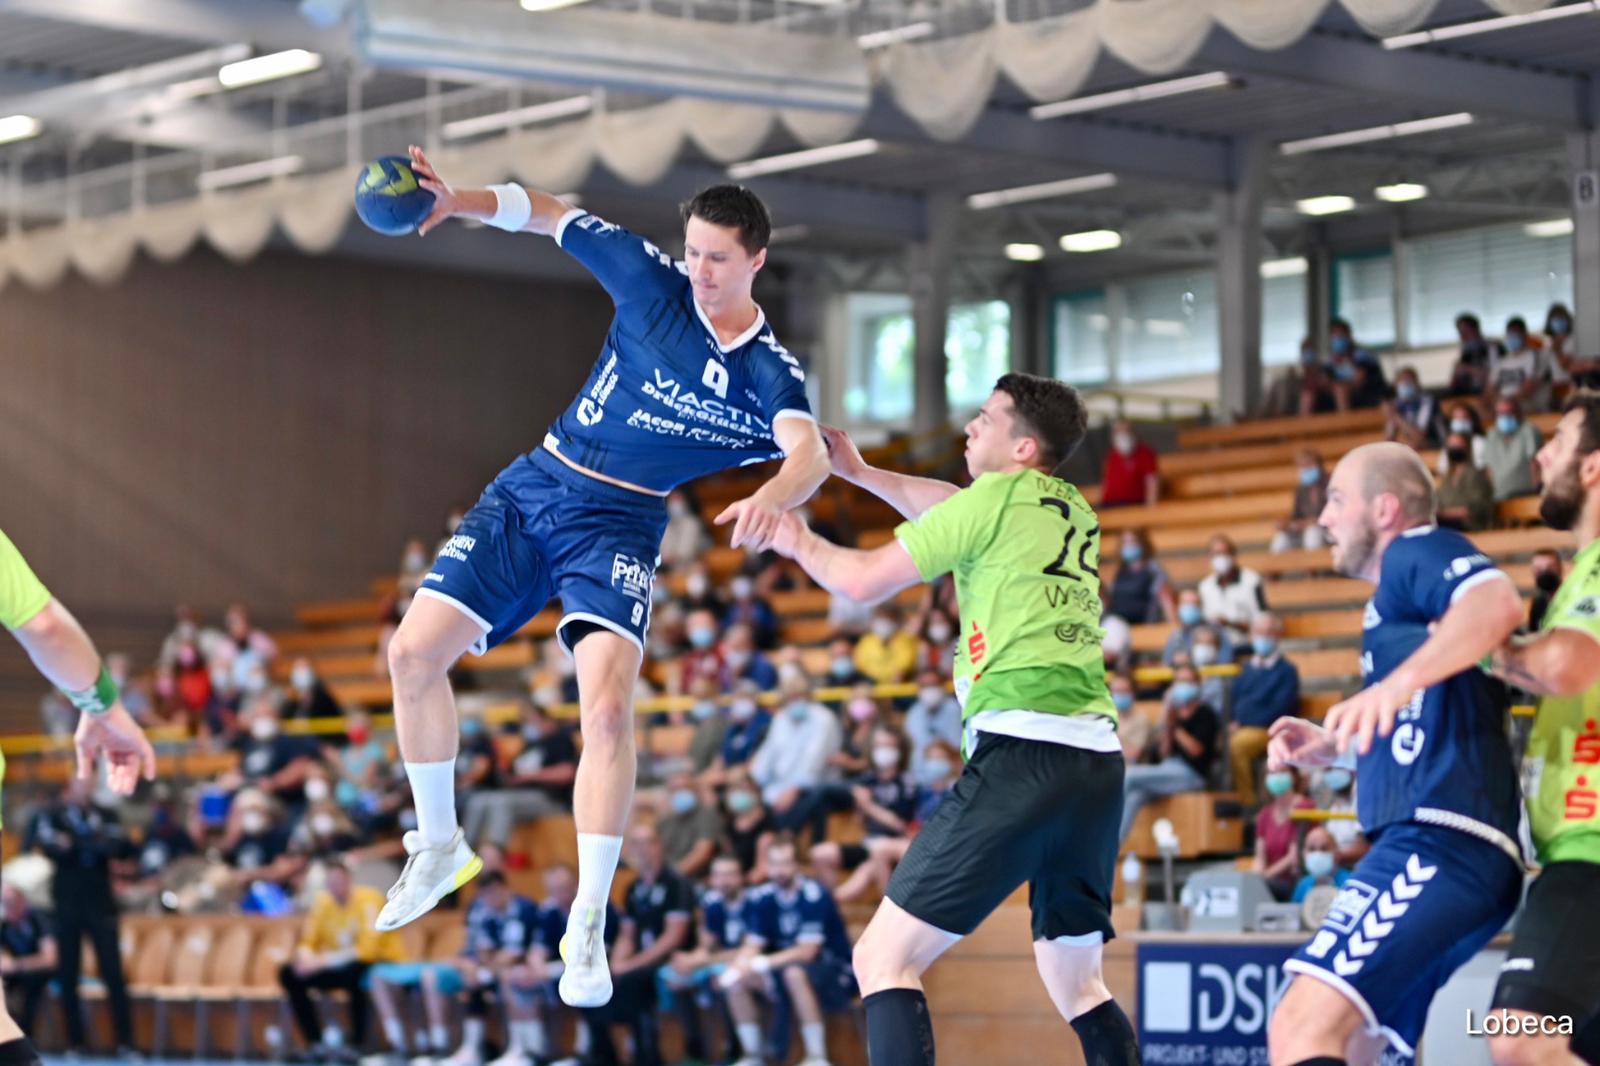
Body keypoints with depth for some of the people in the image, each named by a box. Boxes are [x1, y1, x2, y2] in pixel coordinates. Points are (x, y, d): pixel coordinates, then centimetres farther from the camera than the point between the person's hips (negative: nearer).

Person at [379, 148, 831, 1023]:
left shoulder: (770, 376, -10)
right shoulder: (651, 279, -3)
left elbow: (808, 454, -30)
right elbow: (550, 215, 8)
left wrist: (774, 498, -54)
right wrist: (460, 201, -9)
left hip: (618, 524, -3)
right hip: (530, 490, 3)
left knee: (607, 704, -24)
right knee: (414, 651, -7)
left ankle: (587, 928, -14)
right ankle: (439, 846, 15)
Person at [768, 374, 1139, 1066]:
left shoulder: (996, 498, -1)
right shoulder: (1074, 511, 19)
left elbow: (863, 581, 5)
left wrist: (798, 542, 23)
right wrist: (859, 472, 44)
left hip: (1020, 754, -8)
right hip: (1098, 759, 8)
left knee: (884, 959, -5)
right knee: (1076, 985, 20)